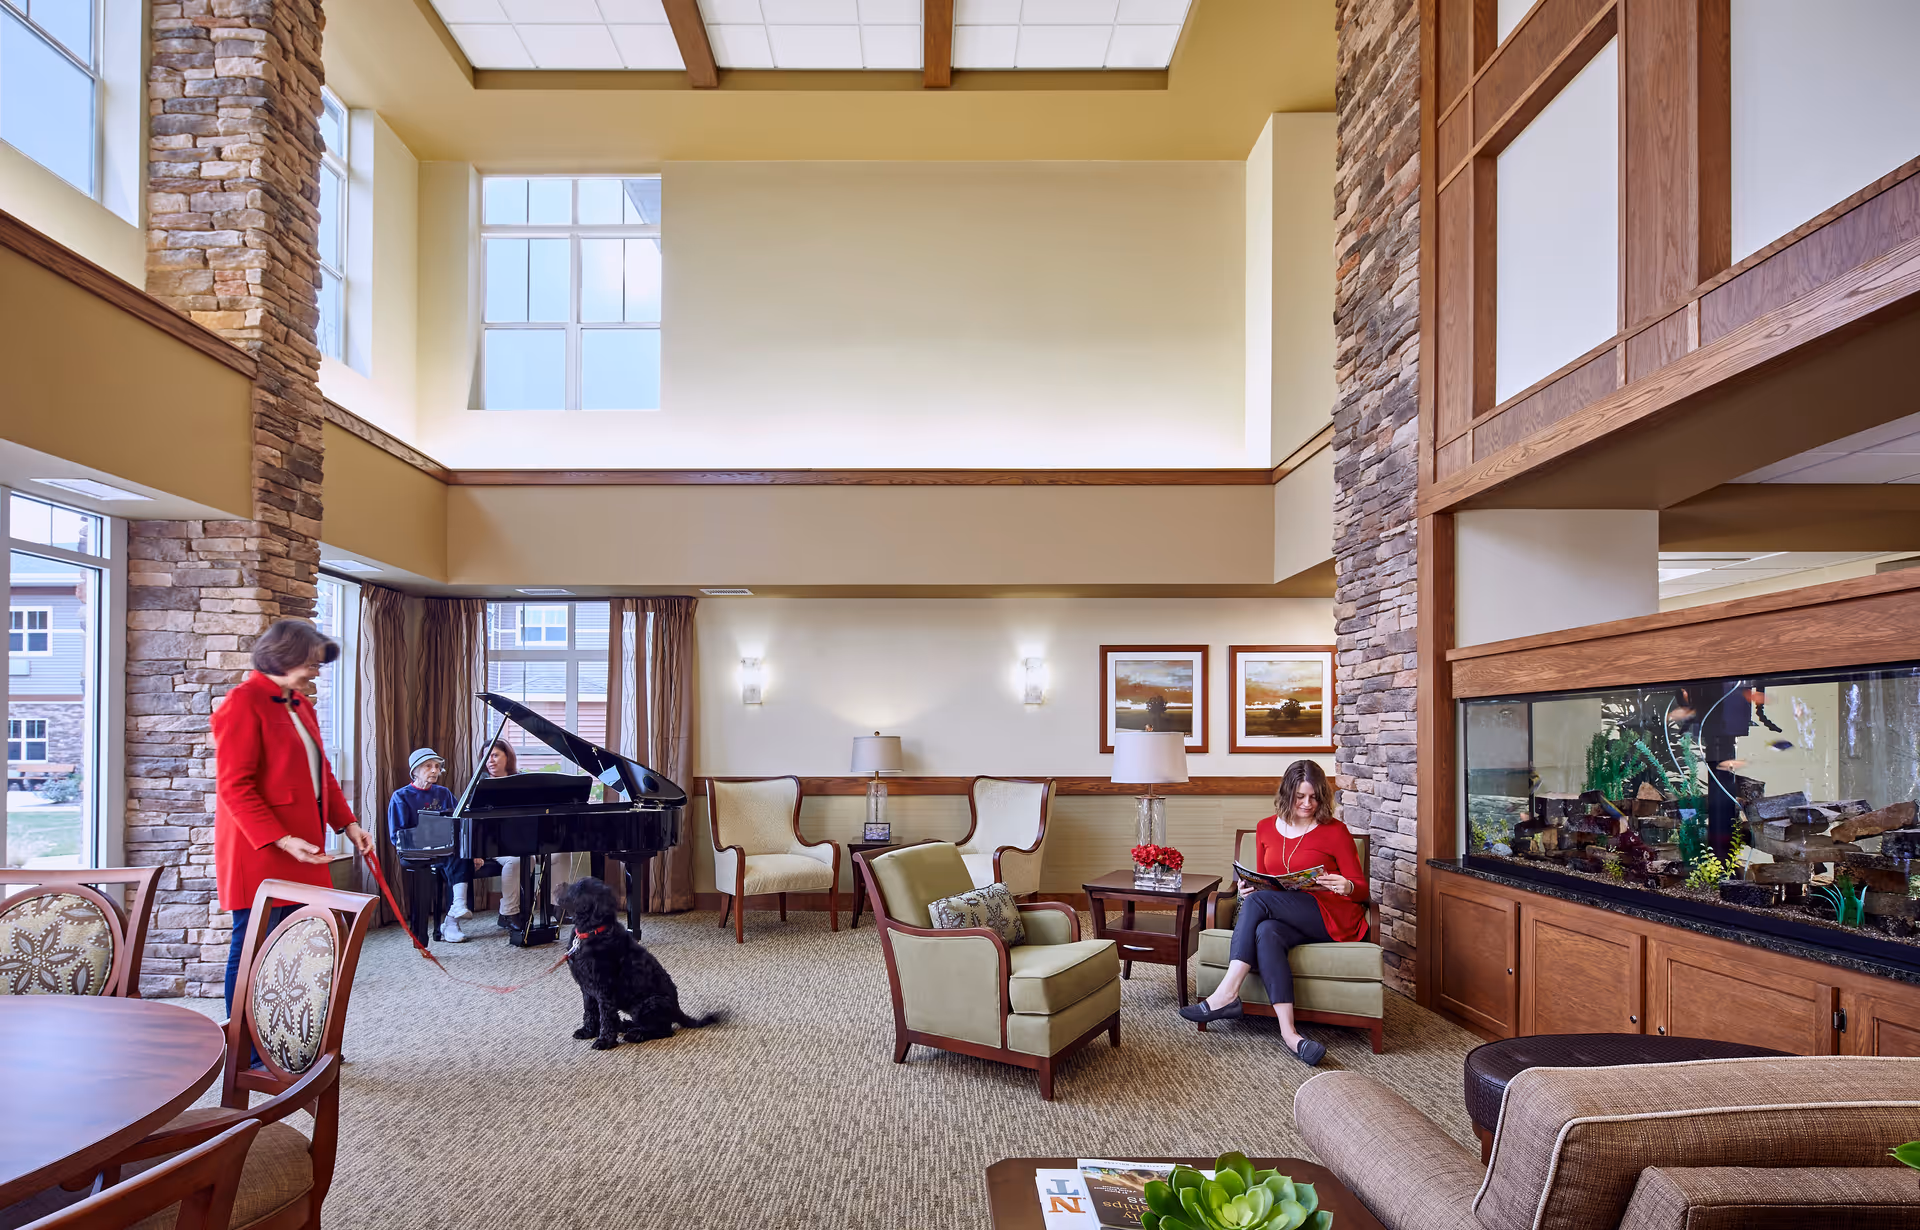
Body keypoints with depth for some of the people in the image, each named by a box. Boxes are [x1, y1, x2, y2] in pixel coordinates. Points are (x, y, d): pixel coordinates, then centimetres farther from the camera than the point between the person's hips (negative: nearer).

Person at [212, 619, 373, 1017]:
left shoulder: (301, 705, 16)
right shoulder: (243, 704, -12)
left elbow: (321, 773, 21)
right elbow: (234, 787, -17)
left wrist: (348, 823, 11)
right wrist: (281, 840, -22)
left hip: (299, 851, 8)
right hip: (259, 853, -8)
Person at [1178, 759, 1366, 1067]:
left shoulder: (1334, 832, 1)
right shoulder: (1266, 828, 13)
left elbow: (1361, 887, 4)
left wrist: (1345, 886, -20)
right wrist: (1248, 888, -2)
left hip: (1333, 917, -4)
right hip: (1286, 918, 4)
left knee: (1259, 901, -29)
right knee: (1266, 933, -34)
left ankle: (1227, 994, -31)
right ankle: (1288, 1032, -43)